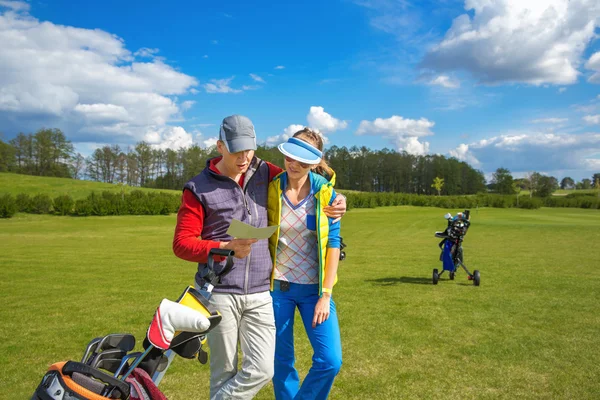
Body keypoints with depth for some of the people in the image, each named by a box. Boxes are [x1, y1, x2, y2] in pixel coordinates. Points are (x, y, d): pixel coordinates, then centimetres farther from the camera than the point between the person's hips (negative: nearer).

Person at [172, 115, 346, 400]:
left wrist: (335, 201, 3)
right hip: (220, 294, -3)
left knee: (262, 370, -1)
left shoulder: (264, 173, 8)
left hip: (260, 294, 3)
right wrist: (227, 247, -19)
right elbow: (182, 244, -4)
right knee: (224, 373, 7)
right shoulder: (199, 188, -2)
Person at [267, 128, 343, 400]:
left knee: (330, 361, -3)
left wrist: (326, 295, -7)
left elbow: (332, 244, -4)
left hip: (314, 288, 0)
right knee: (281, 361, 9)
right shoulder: (270, 189, -5)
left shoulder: (326, 193, -5)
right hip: (278, 286, 0)